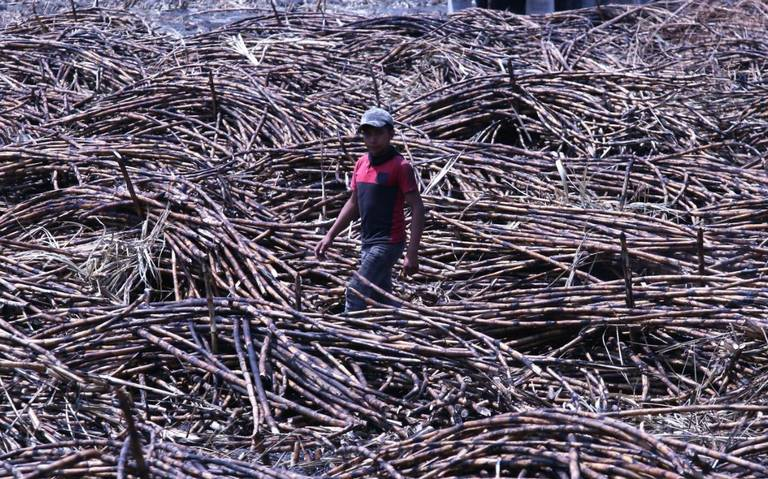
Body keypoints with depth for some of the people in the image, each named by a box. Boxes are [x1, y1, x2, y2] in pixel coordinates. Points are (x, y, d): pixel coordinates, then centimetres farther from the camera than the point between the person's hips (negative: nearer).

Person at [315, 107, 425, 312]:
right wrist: (330, 236, 12)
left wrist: (412, 253, -22)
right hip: (368, 242, 8)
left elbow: (417, 208, -16)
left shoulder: (400, 166, -14)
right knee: (383, 299, 15)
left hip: (388, 243, -8)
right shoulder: (361, 164, 8)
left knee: (355, 294, -10)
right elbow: (353, 203, 17)